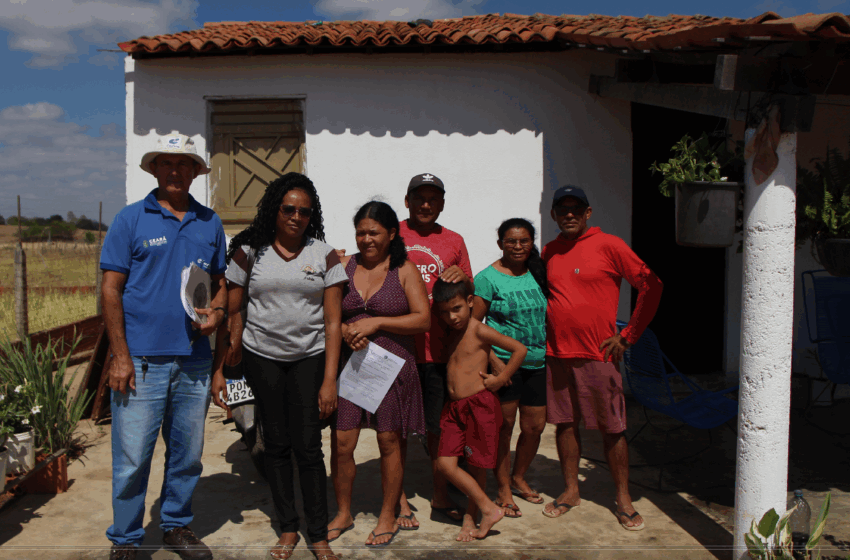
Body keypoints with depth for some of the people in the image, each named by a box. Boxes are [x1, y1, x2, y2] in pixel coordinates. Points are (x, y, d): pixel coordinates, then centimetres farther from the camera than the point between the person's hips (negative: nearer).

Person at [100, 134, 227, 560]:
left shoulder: (210, 223, 11)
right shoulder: (130, 220, 0)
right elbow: (111, 290, -3)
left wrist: (217, 312, -5)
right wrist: (120, 356, -9)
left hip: (194, 360, 4)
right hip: (141, 360, -3)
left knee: (188, 453, 13)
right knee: (132, 458, 2)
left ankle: (177, 526, 31)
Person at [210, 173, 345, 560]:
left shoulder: (324, 255, 0)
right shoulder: (249, 251, 0)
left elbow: (333, 321, -2)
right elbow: (231, 312, 2)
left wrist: (329, 379, -8)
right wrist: (221, 367, -2)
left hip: (310, 357, -1)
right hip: (261, 357, 1)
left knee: (308, 446, -1)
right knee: (276, 443, 8)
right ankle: (287, 529, 24)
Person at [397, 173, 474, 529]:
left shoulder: (453, 242, 11)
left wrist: (463, 278, -6)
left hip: (440, 349, 2)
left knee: (440, 426, 9)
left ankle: (440, 496, 26)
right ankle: (399, 500, 20)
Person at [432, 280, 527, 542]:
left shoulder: (479, 330, -9)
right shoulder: (449, 333, 12)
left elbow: (520, 349, -11)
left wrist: (500, 378, -8)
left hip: (480, 404, -6)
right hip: (453, 407, 7)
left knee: (476, 465, 3)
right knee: (445, 463, -3)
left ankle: (471, 516, 21)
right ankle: (489, 508, 8)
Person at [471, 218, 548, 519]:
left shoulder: (538, 272, 9)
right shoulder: (488, 278, -7)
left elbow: (549, 314, 19)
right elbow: (474, 323, -7)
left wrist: (551, 352, 10)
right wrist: (493, 359, -14)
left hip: (538, 362, 5)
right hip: (505, 362, -5)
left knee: (535, 426, 9)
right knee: (504, 426, 1)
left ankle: (519, 478, 32)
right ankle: (503, 488, 18)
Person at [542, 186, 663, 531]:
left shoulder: (609, 246, -6)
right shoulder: (549, 252, 9)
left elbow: (651, 286, -5)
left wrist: (628, 335, -5)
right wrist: (544, 331, 12)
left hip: (598, 355, -4)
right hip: (556, 354, 4)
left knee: (611, 428, 3)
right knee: (564, 423, 11)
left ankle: (623, 498, 16)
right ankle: (571, 491, 25)